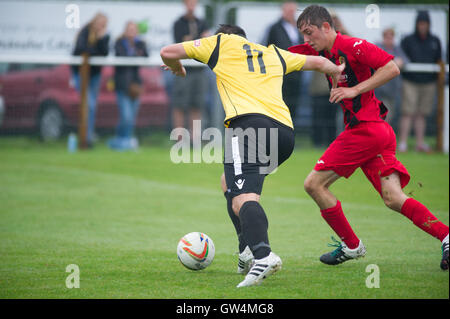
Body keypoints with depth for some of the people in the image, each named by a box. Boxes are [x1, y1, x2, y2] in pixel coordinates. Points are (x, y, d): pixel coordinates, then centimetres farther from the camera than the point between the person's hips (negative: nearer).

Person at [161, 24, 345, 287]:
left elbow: (168, 53, 17)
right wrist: (336, 71, 66)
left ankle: (263, 254, -46)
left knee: (242, 197, -21)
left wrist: (177, 69, 39)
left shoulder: (221, 42, 21)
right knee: (229, 183, 26)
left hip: (249, 122, -6)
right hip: (285, 130, 6)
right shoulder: (274, 53, 33)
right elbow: (316, 62, 45)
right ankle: (248, 250, 12)